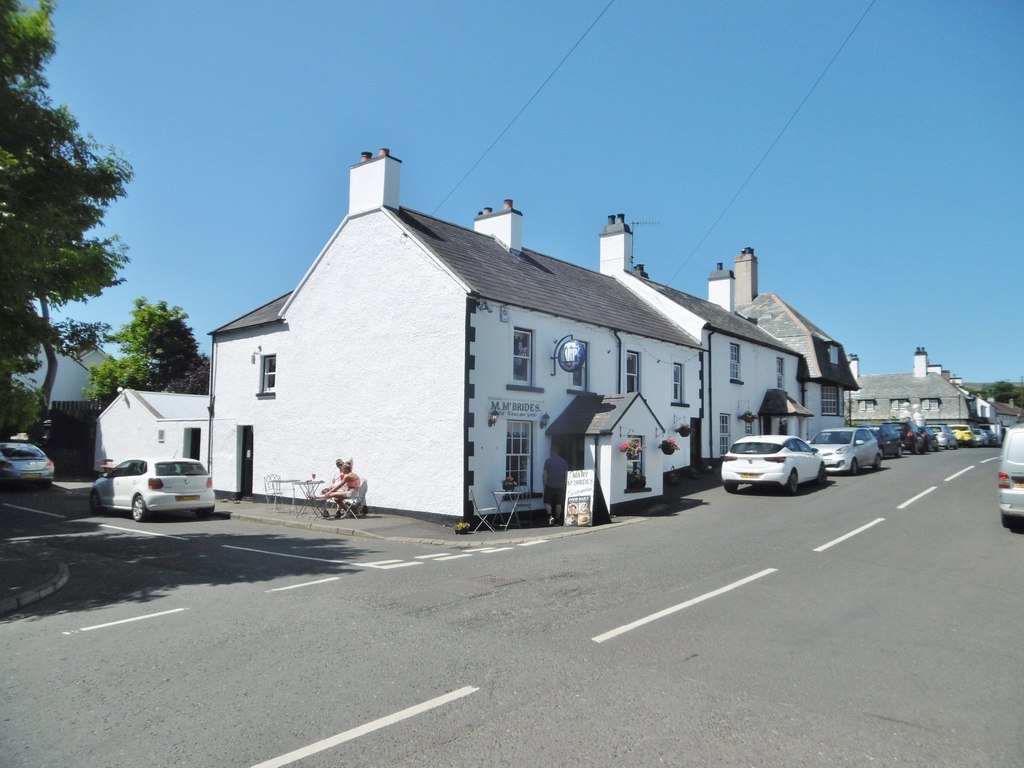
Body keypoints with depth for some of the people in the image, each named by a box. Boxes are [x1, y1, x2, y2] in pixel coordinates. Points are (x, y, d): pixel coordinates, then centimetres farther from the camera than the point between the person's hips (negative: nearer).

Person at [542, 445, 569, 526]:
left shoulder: (548, 461, -5)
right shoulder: (564, 461, 6)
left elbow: (545, 474, -5)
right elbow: (566, 474, 6)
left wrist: (545, 485, 3)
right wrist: (564, 485, 13)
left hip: (550, 486, -3)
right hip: (560, 486, 3)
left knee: (547, 502, 6)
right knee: (558, 504, 10)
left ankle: (550, 515, -16)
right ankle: (557, 520, 15)